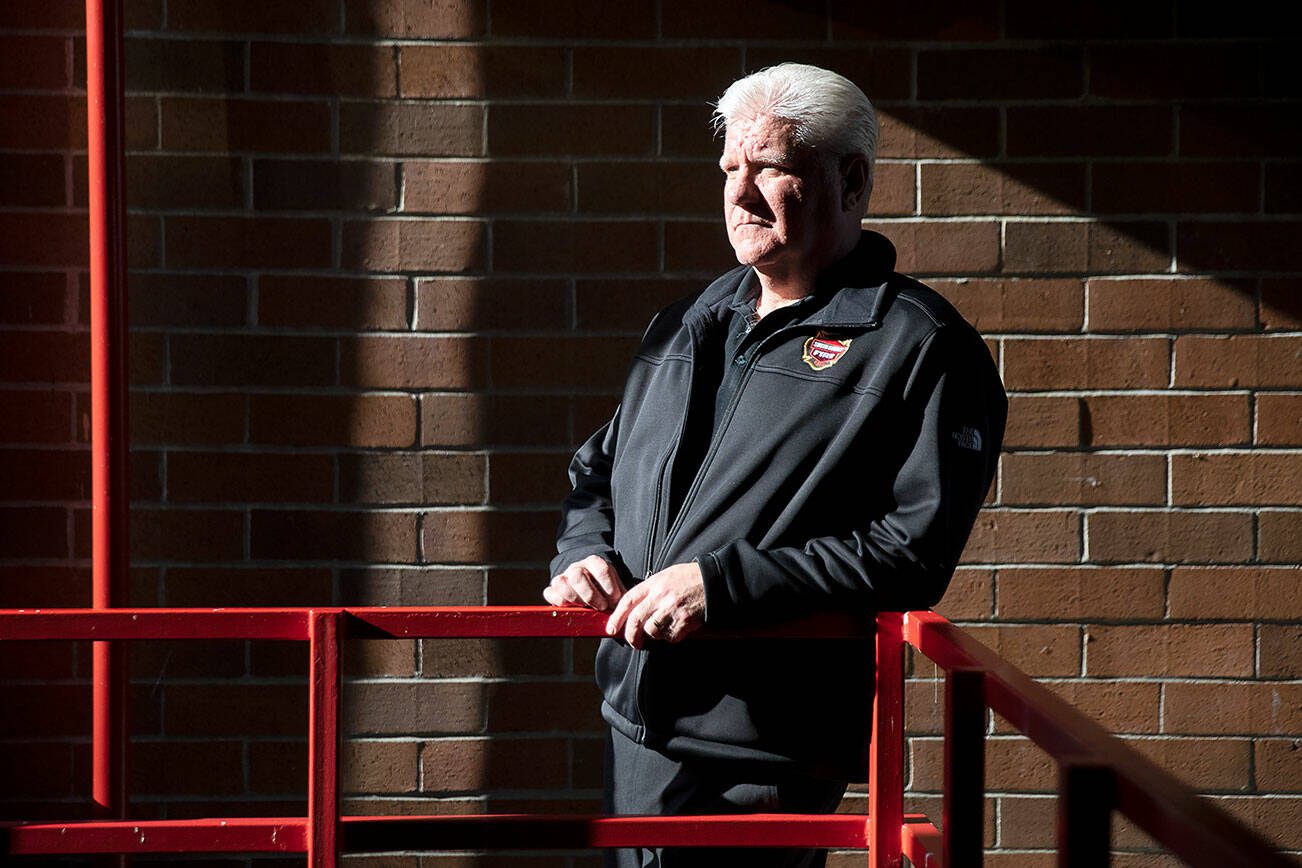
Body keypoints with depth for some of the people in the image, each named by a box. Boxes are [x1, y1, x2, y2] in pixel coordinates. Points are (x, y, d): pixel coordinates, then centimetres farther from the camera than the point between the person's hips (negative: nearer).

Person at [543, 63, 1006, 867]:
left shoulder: (920, 346, -8)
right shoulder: (689, 324, 16)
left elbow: (913, 550, -17)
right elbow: (600, 466, 26)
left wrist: (720, 584, -22)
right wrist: (584, 554, 3)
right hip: (636, 722, 7)